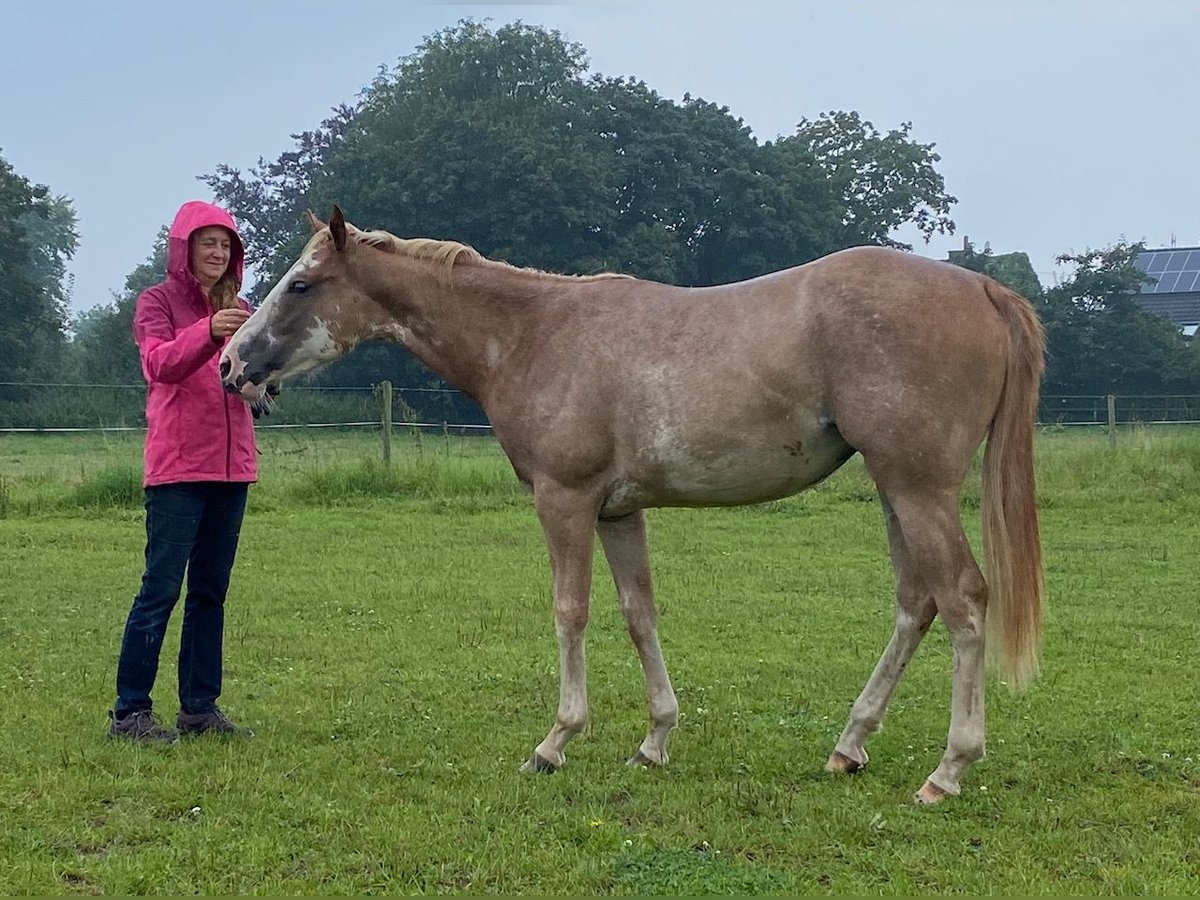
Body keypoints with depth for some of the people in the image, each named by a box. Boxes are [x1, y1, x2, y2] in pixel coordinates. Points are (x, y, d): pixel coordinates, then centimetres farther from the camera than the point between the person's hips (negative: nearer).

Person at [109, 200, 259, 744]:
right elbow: (161, 363, -20)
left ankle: (200, 707, 15)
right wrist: (208, 332, -36)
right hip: (177, 466, -6)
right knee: (162, 588, -8)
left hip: (232, 464, 6)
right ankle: (129, 712, -4)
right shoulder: (158, 302, -1)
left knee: (211, 591, 9)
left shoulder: (237, 309, 15)